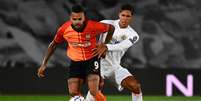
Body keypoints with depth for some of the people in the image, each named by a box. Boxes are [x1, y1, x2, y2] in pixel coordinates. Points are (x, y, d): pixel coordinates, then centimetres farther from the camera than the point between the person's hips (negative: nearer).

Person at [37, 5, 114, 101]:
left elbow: (111, 28, -4)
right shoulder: (64, 29, -15)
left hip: (92, 60, -3)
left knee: (94, 91, -19)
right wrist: (44, 64, 3)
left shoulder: (92, 26, -22)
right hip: (75, 62, 3)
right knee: (73, 92, -9)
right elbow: (53, 44, 3)